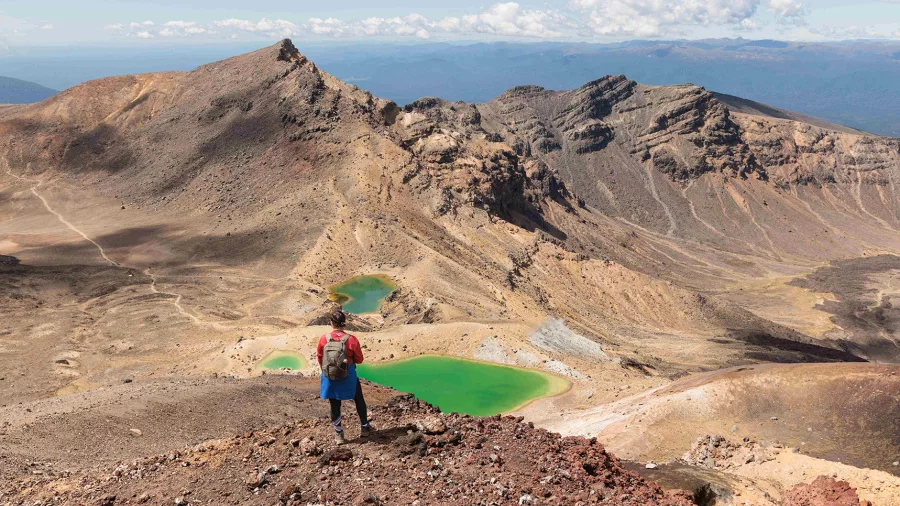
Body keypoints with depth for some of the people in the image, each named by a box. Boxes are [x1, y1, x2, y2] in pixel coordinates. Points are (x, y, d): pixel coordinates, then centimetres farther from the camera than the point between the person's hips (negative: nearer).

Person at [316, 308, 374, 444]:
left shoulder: (324, 339, -11)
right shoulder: (352, 340, -16)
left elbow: (319, 356, 4)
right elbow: (359, 360, -6)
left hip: (329, 377, 1)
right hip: (348, 377, -1)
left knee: (335, 405, 14)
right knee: (359, 400, 21)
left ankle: (339, 435, 22)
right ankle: (365, 428, 32)